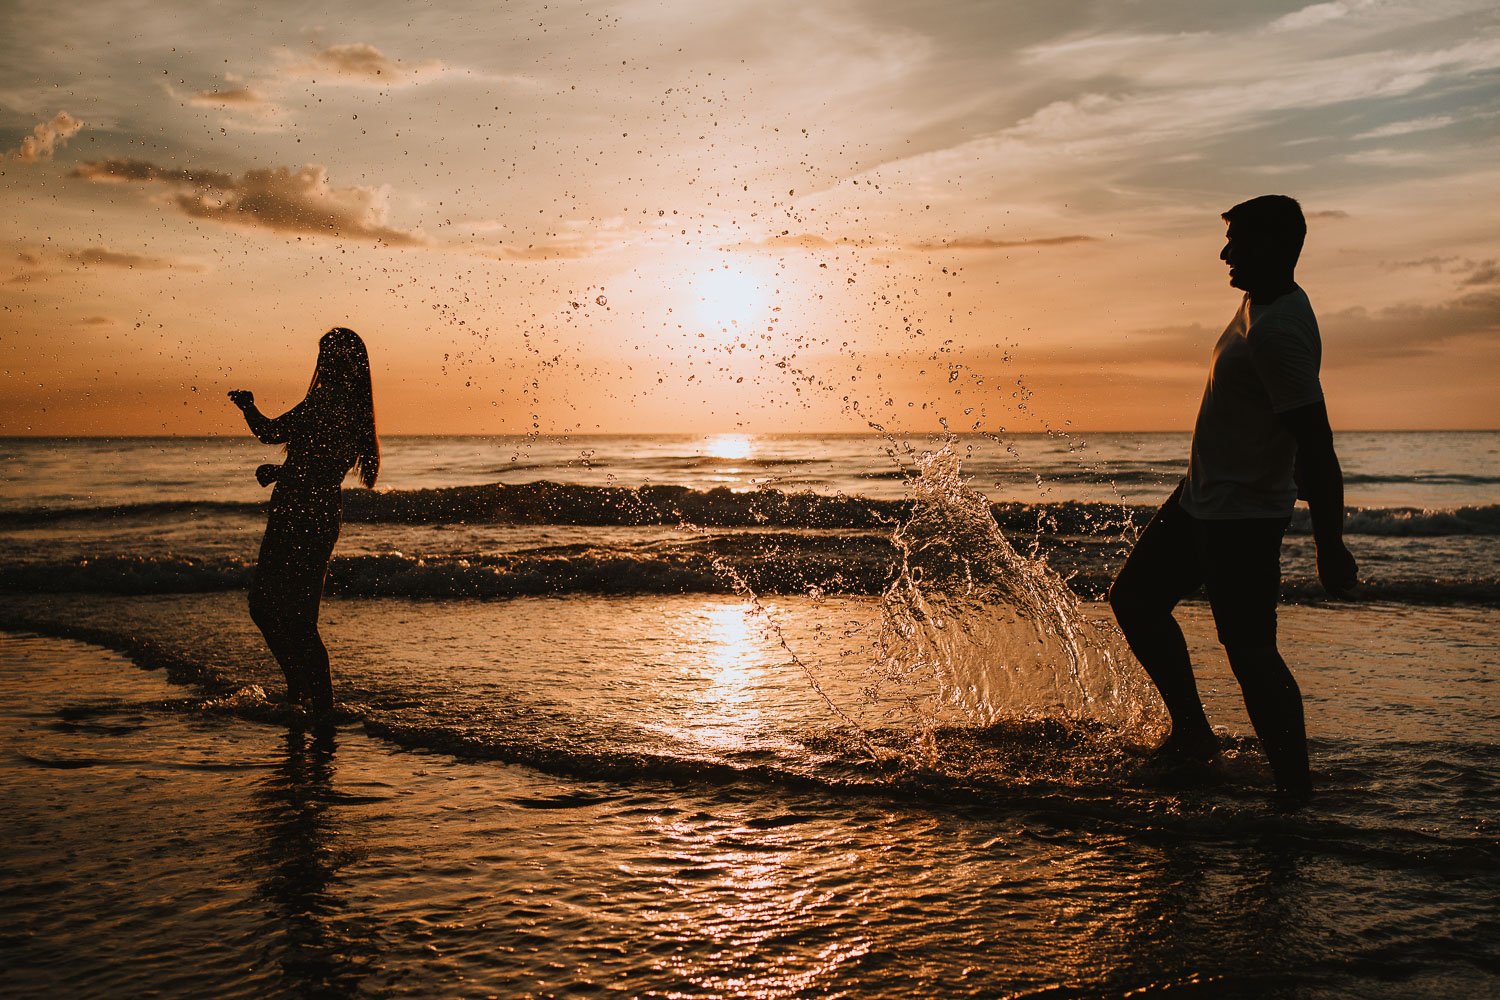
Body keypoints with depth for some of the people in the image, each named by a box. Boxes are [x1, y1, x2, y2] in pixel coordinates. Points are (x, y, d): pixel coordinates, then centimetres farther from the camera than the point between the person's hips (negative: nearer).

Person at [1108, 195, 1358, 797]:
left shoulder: (1279, 332, -25)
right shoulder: (1259, 302, 6)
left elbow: (1315, 445, -27)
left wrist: (1330, 547, -26)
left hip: (1245, 516, -11)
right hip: (1201, 499, 11)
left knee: (1249, 653, -9)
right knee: (1135, 598, 17)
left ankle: (1295, 788, 3)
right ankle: (1192, 735, 27)